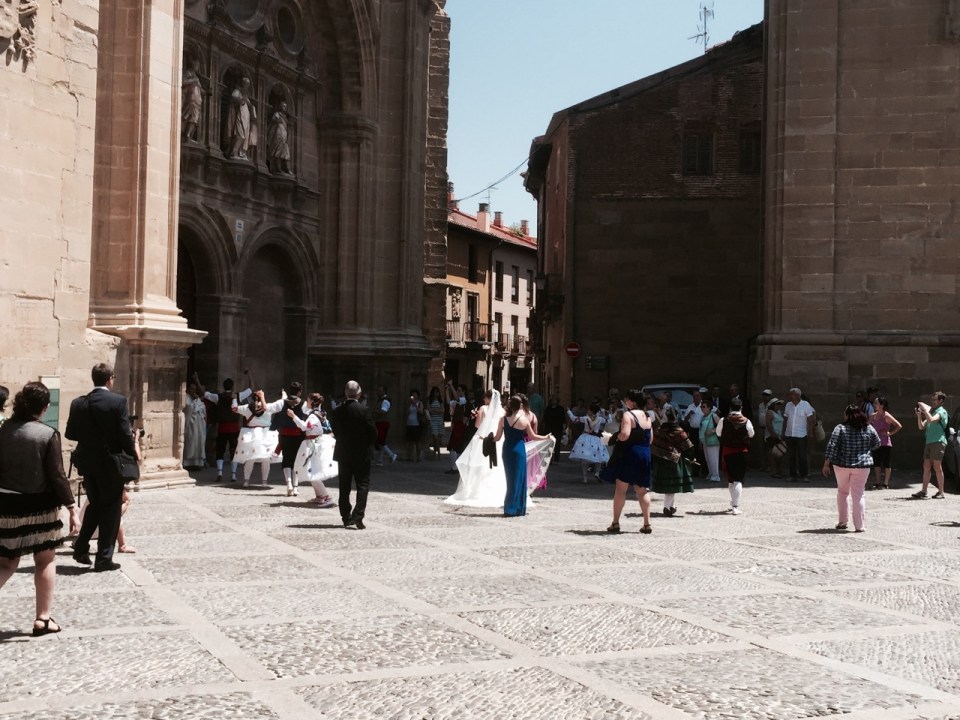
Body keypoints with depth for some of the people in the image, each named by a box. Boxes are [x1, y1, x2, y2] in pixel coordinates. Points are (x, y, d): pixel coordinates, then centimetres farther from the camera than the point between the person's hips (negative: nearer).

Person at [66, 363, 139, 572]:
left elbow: (70, 433, 5)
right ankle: (104, 559, 7)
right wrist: (134, 456, -1)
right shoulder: (118, 401, -14)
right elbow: (125, 434, -16)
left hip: (88, 463, 5)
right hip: (111, 464, -5)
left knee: (94, 505, 23)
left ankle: (80, 547, 18)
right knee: (111, 509, 6)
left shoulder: (78, 403, 0)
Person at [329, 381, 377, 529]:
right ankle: (358, 516, -9)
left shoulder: (336, 411, -4)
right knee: (362, 485, 3)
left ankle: (346, 518, 15)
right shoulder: (364, 411, -15)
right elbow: (373, 432, -10)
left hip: (343, 454, 4)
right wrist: (369, 446, 8)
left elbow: (335, 431, 4)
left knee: (344, 486, 12)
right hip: (361, 454, -4)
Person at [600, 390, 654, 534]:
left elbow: (624, 435, -25)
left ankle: (615, 523, 6)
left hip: (628, 455, -6)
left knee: (620, 489, 3)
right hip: (644, 455, 6)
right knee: (642, 491, 10)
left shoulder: (628, 415, -13)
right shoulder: (647, 416, 10)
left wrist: (616, 436, -6)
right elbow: (650, 439, 13)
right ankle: (647, 524, 5)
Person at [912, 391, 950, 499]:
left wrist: (925, 410, -16)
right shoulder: (931, 412, 21)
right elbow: (921, 427, 17)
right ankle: (923, 491, 5)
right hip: (929, 442, 8)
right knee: (926, 467, 4)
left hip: (938, 442, -8)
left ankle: (940, 492, -2)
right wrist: (919, 416, 3)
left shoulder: (942, 411, -3)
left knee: (937, 467, -6)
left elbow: (931, 420, -22)